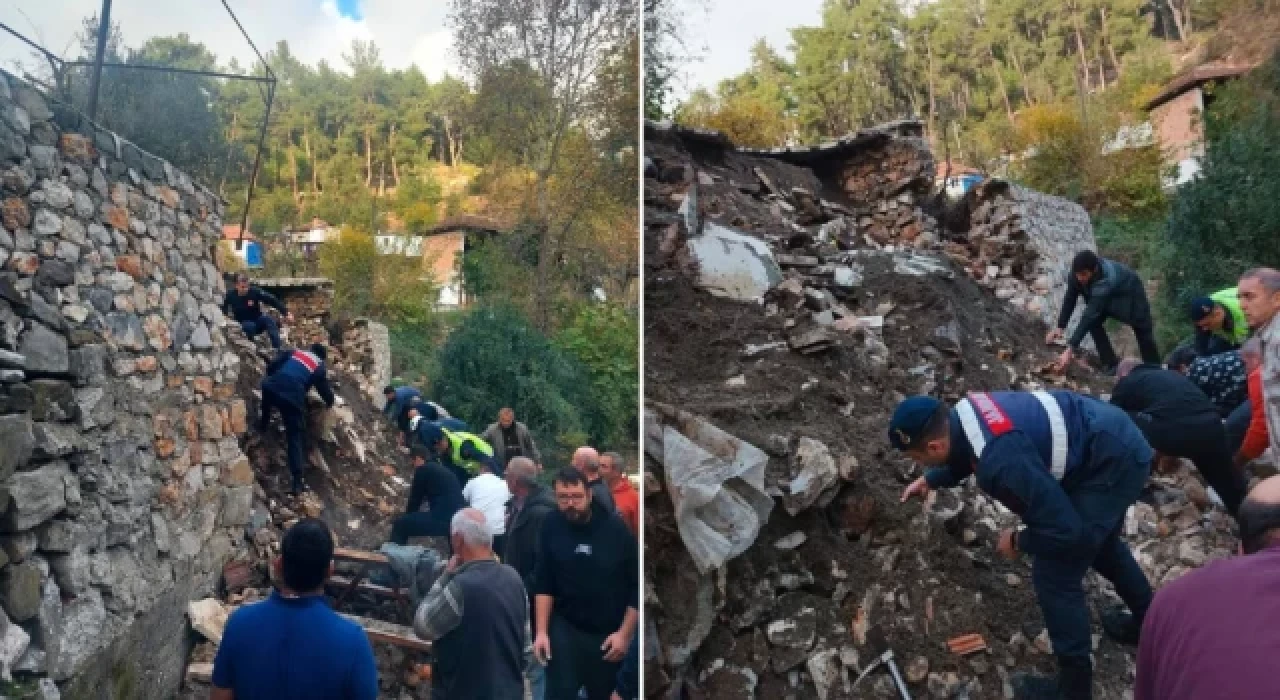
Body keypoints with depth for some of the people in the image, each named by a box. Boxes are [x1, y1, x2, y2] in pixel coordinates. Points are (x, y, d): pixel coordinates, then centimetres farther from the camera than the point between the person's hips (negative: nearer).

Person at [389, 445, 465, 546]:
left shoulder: (422, 469, 3)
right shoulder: (445, 470, 27)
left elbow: (415, 498, 7)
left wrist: (406, 516, 27)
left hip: (444, 518, -8)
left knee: (400, 524, -3)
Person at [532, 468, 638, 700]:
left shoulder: (616, 529, -13)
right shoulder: (552, 527, -8)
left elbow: (637, 586, -7)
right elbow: (543, 584, -2)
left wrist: (625, 634, -8)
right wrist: (542, 631, -7)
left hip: (609, 633, -1)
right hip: (565, 627, 1)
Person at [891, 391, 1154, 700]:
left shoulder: (1000, 461, -35)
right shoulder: (962, 413, -7)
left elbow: (1065, 529, -28)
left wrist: (1018, 542, -11)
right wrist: (930, 479, 15)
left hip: (1115, 464, -10)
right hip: (1119, 439, 10)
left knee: (1054, 575, -3)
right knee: (1097, 539, 32)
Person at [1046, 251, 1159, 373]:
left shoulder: (1106, 281, -48)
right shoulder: (1078, 272, -32)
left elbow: (1090, 315, -51)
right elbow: (1070, 299, -19)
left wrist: (1071, 349, -54)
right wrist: (1060, 327, -29)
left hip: (1131, 294, -5)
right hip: (1109, 298, 5)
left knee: (1143, 332, 6)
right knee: (1093, 322, -19)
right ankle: (1111, 363, -5)